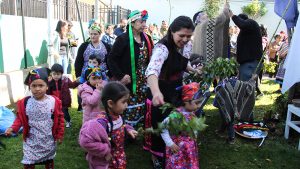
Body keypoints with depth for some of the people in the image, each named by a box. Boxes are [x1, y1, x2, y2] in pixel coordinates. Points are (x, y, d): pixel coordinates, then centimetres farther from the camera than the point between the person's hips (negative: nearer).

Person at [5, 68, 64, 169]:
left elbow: (59, 119, -5)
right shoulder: (24, 103, -13)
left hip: (49, 140, 1)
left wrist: (60, 134, 1)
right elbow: (20, 118, 0)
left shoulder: (54, 101, -14)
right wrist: (13, 128, -18)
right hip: (31, 140, 0)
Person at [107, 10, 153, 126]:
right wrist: (121, 75, -16)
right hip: (128, 81, -6)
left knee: (141, 108, 9)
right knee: (128, 110, -2)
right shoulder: (123, 39, -12)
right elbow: (111, 59, -12)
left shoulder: (147, 39, 7)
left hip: (143, 81, 6)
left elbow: (150, 58, 16)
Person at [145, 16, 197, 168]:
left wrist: (194, 70, -6)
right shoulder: (162, 48, -32)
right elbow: (152, 70, -52)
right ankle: (156, 155, 36)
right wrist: (156, 92, -69)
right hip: (162, 91, -7)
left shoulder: (188, 45, -8)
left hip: (177, 89, 7)